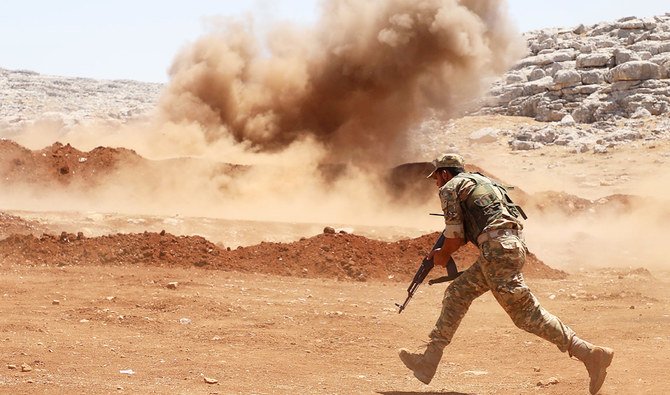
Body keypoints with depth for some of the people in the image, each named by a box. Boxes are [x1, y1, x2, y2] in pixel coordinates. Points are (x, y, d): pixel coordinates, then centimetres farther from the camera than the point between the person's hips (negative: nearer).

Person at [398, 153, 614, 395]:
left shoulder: (450, 188, 5)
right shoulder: (477, 182, 31)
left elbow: (454, 237, 3)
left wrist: (443, 255, 21)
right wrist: (442, 252, 31)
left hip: (498, 250, -10)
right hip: (512, 245, 10)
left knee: (526, 313, -11)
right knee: (457, 294, 16)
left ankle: (589, 354, -17)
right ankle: (429, 361, 17)